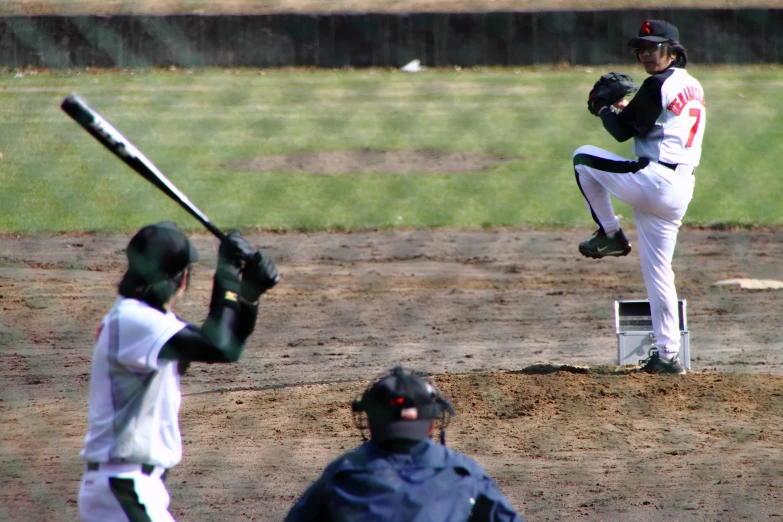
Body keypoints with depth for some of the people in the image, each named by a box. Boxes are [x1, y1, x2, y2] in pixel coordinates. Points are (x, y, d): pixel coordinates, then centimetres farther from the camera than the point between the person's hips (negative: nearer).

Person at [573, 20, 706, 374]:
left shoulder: (658, 86, -9)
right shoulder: (693, 87, 18)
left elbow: (623, 131, -8)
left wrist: (607, 111, 11)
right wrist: (626, 111, 20)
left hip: (652, 181, -9)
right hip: (680, 191, 9)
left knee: (583, 158, 9)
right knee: (658, 272, 12)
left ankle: (611, 234, 9)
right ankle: (668, 355, 9)